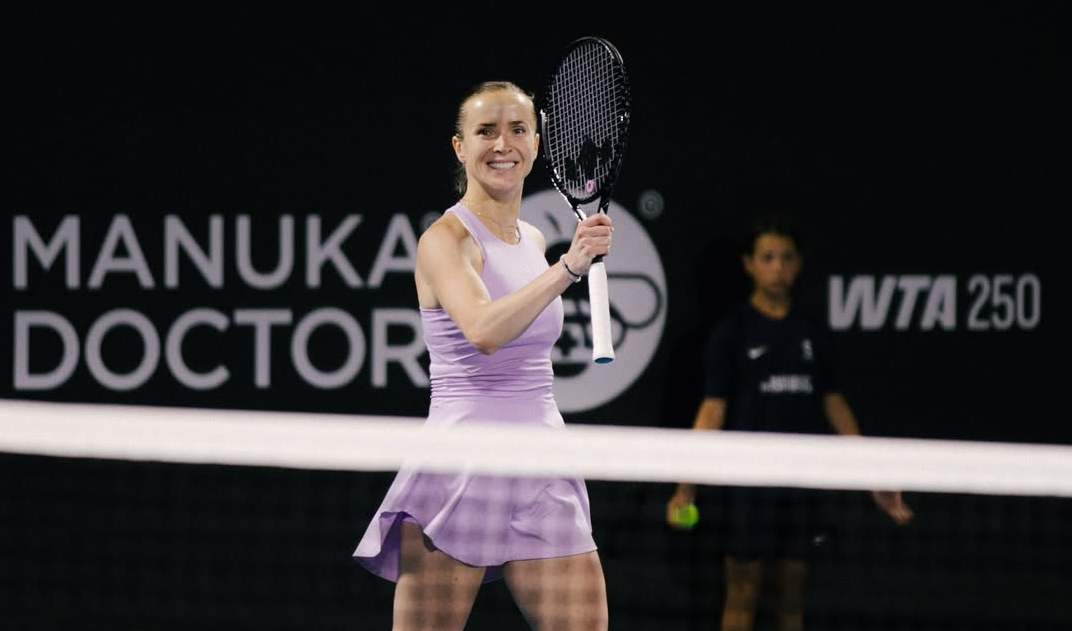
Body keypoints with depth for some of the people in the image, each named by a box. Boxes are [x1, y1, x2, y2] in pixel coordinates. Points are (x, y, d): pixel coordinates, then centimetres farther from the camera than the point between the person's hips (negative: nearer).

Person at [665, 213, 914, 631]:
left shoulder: (812, 332, 11)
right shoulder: (732, 330, -2)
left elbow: (833, 403, 15)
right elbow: (713, 409, -6)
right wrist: (686, 486, -16)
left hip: (800, 480, 4)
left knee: (792, 596, 6)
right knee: (743, 595, -3)